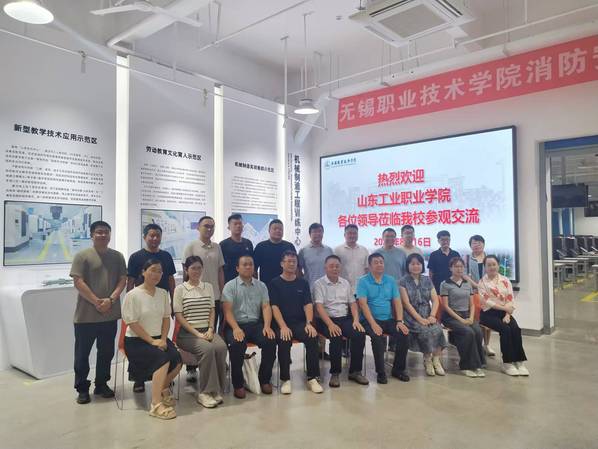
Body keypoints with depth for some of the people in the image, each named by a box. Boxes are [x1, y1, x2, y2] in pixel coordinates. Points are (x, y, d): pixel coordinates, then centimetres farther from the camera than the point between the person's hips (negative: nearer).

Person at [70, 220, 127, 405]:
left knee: (106, 352, 13)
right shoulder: (82, 256, -3)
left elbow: (122, 279, 3)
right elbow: (78, 282, -10)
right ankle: (82, 388, 20)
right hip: (86, 315, -3)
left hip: (110, 314, 4)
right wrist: (97, 302, -15)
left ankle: (102, 384, 28)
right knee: (82, 353, 7)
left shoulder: (117, 256, 8)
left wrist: (111, 300, -11)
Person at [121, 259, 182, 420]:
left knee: (177, 361, -18)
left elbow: (166, 318, 9)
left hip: (159, 338, 6)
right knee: (163, 359, -29)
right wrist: (152, 341, -15)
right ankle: (156, 405, -20)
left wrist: (163, 339, -6)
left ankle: (164, 389, 13)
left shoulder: (163, 293, 8)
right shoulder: (133, 295, -11)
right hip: (136, 340, -5)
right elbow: (132, 323, -13)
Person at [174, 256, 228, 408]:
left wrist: (210, 329, -5)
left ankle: (217, 390, -15)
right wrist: (196, 333, -13)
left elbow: (212, 310, 14)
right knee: (208, 349, -31)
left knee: (221, 347, -27)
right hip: (187, 333, -4)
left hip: (207, 330, 4)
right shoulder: (180, 289, 1)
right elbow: (179, 316, -4)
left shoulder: (208, 287, 14)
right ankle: (205, 392, -19)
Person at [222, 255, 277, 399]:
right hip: (236, 325, -3)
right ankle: (238, 384, -12)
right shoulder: (230, 286, 2)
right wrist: (236, 328, -24)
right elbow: (227, 310, -8)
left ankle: (264, 379, -3)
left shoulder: (261, 286, 12)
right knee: (236, 344, -33)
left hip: (256, 324, 3)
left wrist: (267, 326, -13)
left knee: (271, 341, -24)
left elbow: (266, 307, 5)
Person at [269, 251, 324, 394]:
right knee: (284, 341, -32)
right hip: (282, 324, -2)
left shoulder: (303, 283, 13)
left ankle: (312, 378, -15)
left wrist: (309, 323, -13)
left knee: (313, 337, -26)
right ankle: (285, 379, -16)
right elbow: (274, 307, -5)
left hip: (300, 322, 2)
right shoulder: (274, 283, 5)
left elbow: (308, 305, 5)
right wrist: (283, 326, -19)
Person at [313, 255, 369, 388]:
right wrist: (330, 324, -25)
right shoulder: (319, 284, -1)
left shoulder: (345, 283, 15)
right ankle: (335, 373, -17)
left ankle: (355, 371, -8)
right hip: (326, 320, -4)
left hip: (345, 318, 5)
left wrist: (356, 320, -4)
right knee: (336, 336, -34)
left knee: (360, 334, -23)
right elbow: (319, 306, -12)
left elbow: (353, 303, 14)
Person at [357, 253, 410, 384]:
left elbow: (397, 302, 7)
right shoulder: (363, 281, -3)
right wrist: (373, 324, -23)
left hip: (389, 319, 4)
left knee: (404, 334, -20)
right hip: (371, 320, -4)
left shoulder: (390, 280, 11)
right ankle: (381, 372, -13)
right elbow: (363, 304, -12)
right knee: (378, 337, -32)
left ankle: (398, 369, 1)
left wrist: (399, 321, -8)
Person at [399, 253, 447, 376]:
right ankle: (427, 360, -7)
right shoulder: (403, 281, -1)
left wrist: (432, 316, -12)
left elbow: (435, 300, 5)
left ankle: (436, 359, -11)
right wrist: (420, 319, -18)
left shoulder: (427, 280, 12)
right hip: (411, 316, -3)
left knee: (437, 329, -25)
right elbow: (406, 304, -9)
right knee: (425, 331, -28)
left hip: (427, 315, 4)